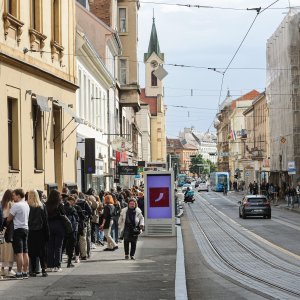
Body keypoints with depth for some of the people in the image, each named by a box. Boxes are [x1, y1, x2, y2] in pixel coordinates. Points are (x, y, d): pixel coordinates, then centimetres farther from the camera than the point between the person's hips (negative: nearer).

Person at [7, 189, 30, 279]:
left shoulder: (16, 205, -13)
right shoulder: (26, 205, 11)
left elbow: (9, 219, -10)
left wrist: (7, 223, 10)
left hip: (18, 229, -8)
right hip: (25, 228, 8)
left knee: (19, 253, -7)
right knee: (25, 252, 9)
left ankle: (19, 273, -7)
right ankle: (25, 272, 12)